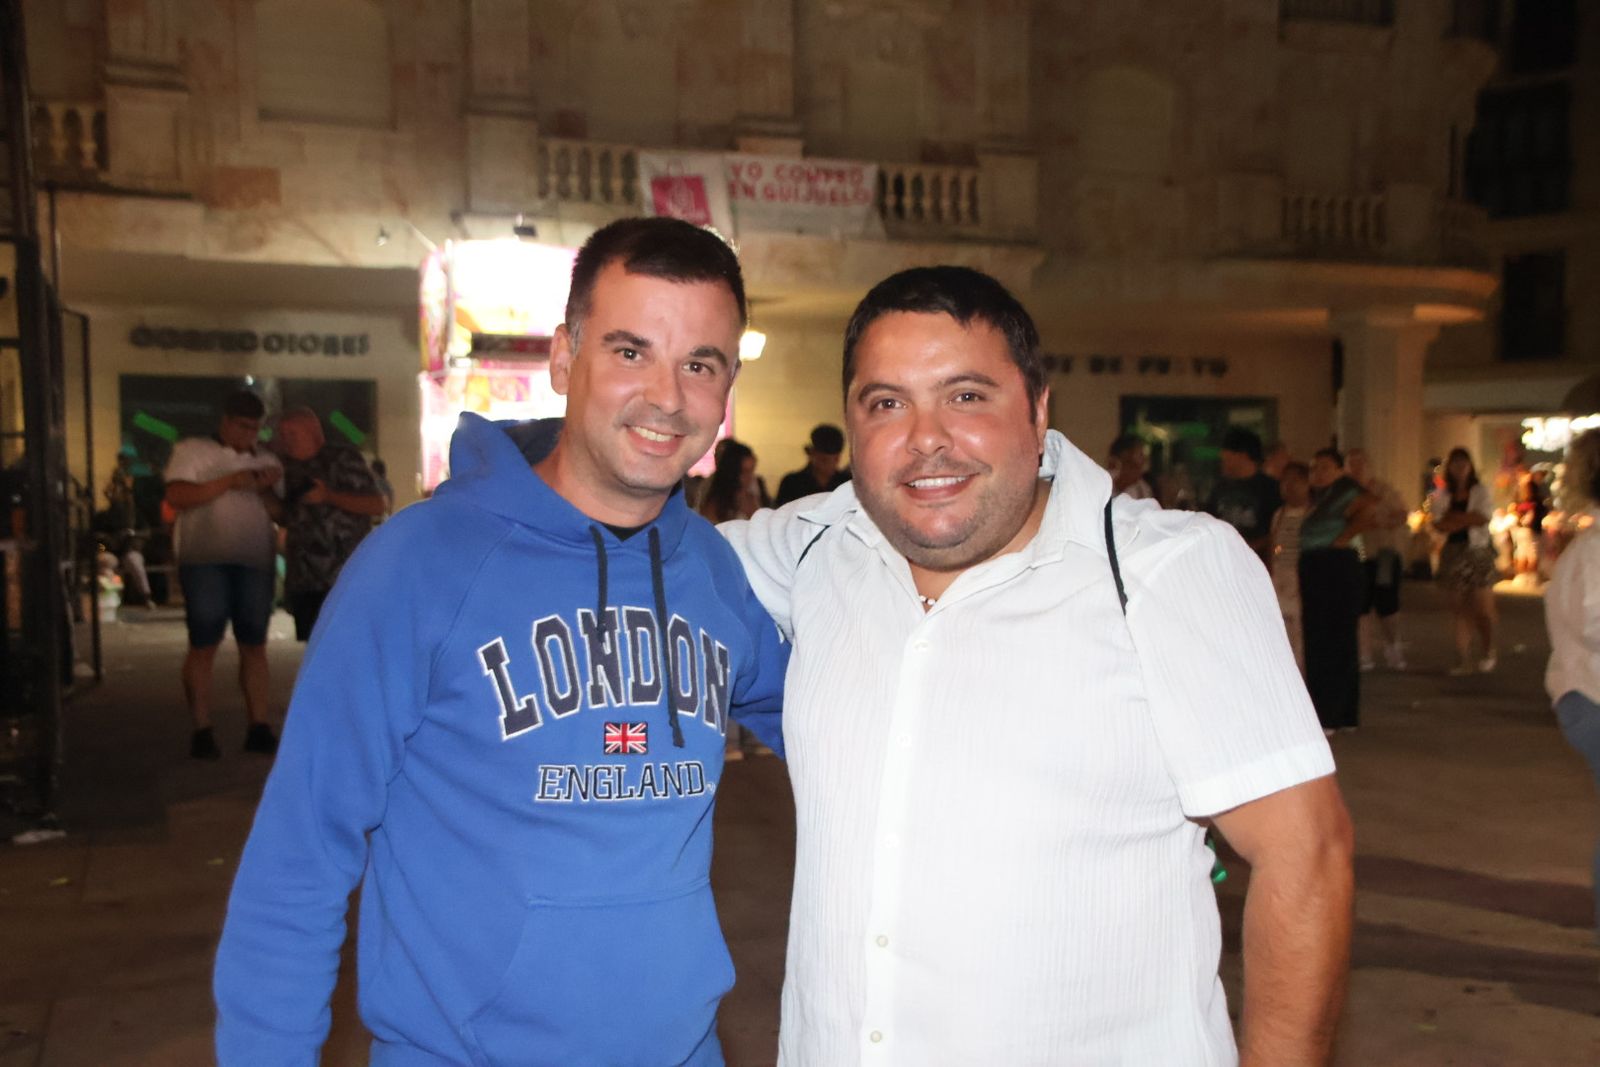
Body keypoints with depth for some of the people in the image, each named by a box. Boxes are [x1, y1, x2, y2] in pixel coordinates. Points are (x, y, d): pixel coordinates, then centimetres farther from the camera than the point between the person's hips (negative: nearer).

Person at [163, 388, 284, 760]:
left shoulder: (265, 461, 18)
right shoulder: (192, 451, 6)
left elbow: (280, 513, 12)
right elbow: (176, 498, -8)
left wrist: (266, 491, -7)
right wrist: (229, 482, -15)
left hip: (255, 560, 4)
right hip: (205, 560, -4)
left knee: (254, 645, 4)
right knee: (203, 645, -5)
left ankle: (258, 728, 7)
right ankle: (202, 731, 0)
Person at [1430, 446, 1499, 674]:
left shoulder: (1481, 491, 5)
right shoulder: (1441, 495, 9)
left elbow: (1484, 516, -10)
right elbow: (1439, 524, -3)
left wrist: (1454, 517, -8)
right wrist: (1469, 519, -12)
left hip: (1479, 552, -2)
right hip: (1454, 553, 2)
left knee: (1483, 610, -6)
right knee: (1460, 610, 2)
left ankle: (1487, 654, 13)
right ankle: (1463, 658, 6)